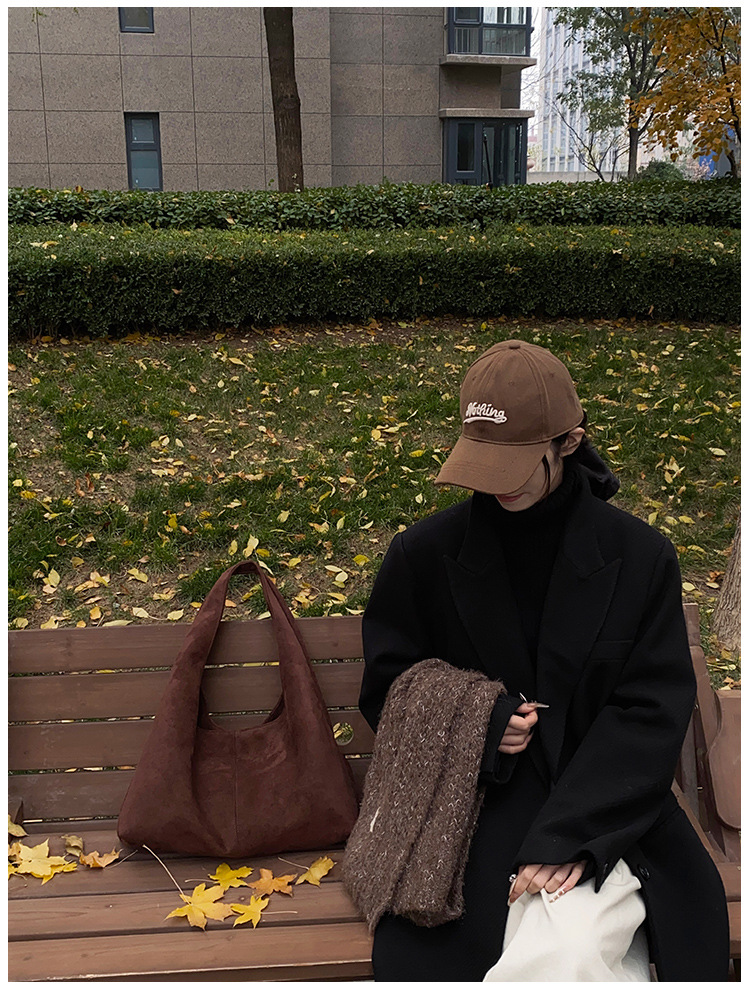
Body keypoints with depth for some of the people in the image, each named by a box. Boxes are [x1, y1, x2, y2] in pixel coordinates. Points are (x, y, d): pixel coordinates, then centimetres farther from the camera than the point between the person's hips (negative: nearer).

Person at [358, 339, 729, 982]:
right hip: (470, 803, 0)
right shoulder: (425, 553, -3)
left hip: (604, 816, 0)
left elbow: (651, 713, -5)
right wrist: (479, 725, -12)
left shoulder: (640, 556, -4)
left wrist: (569, 835, -15)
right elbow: (388, 688, 7)